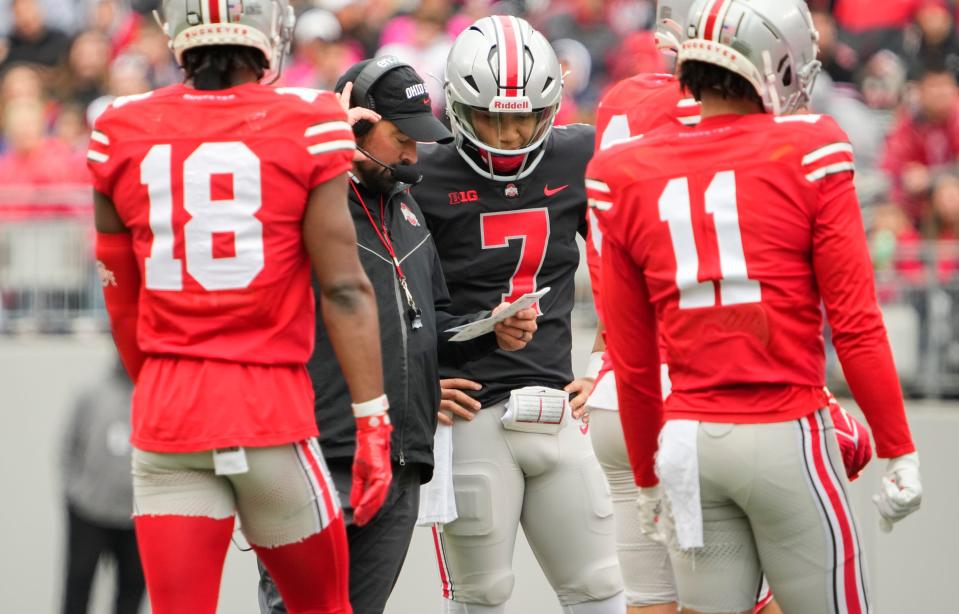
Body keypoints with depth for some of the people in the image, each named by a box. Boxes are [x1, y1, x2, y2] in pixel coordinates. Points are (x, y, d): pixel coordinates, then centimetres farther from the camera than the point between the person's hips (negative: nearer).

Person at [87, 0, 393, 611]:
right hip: (272, 408, -2)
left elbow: (123, 301, 13)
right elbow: (344, 290, -8)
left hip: (166, 416, 2)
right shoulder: (306, 128, -7)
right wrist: (373, 422, -4)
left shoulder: (122, 134, 3)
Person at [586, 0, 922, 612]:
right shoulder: (808, 154, -7)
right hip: (786, 436, -4)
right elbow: (855, 325, -7)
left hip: (689, 443, 4)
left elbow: (632, 361, 11)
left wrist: (649, 478, 21)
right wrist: (900, 450, 0)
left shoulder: (628, 179, 5)